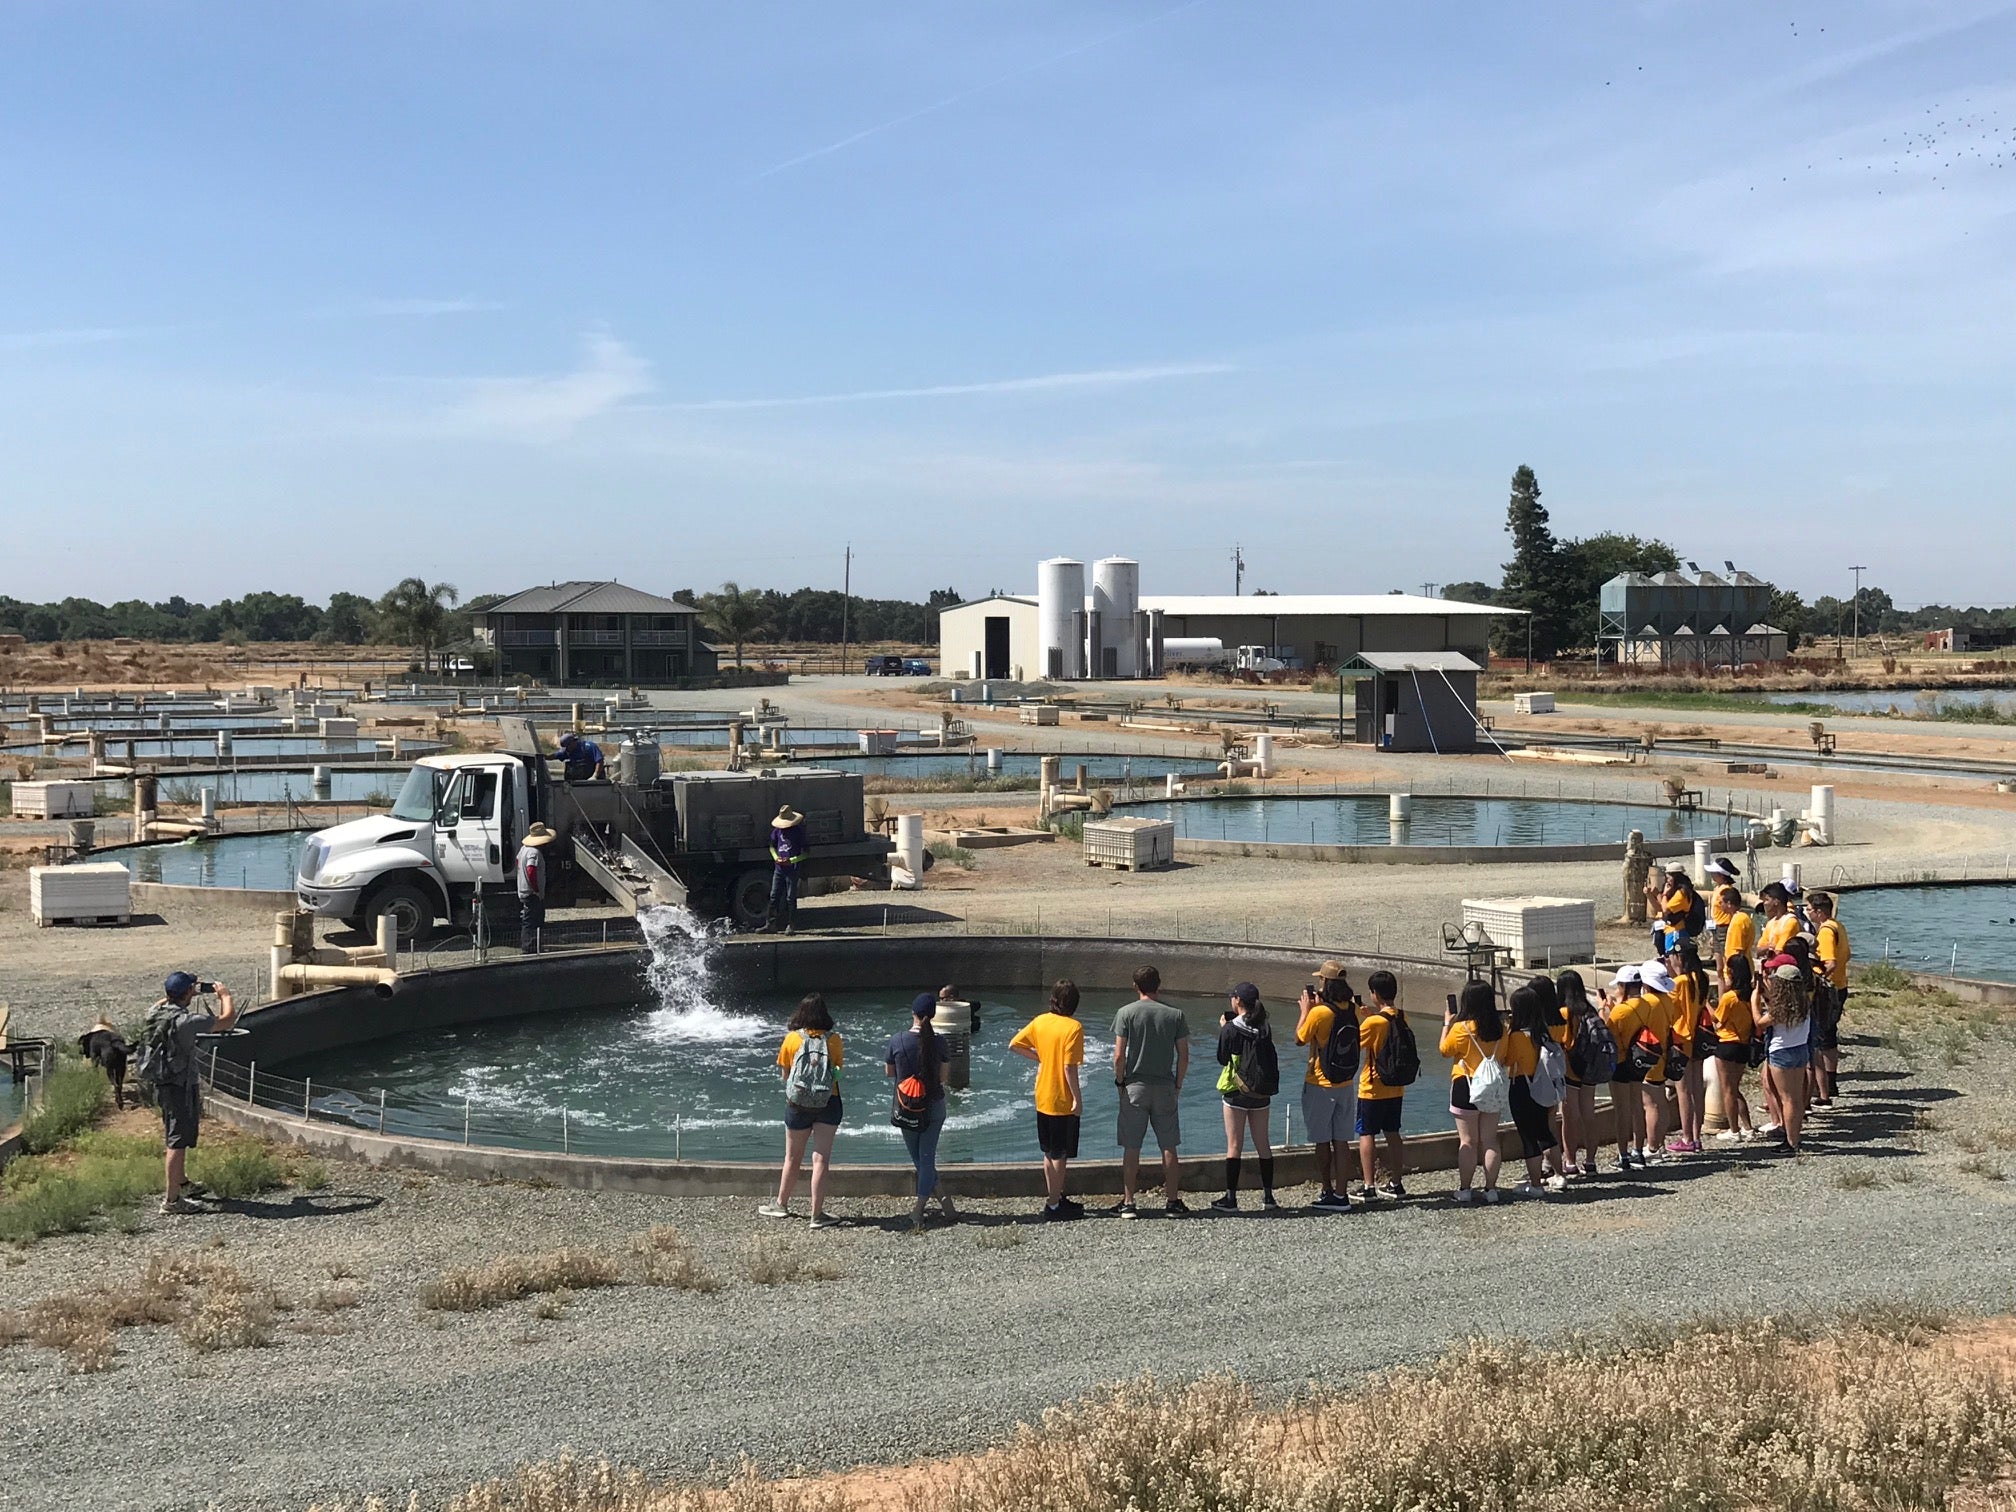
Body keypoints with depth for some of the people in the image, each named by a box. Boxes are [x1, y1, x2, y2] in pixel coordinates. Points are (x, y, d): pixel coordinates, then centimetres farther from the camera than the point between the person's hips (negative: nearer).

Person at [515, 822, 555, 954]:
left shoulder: (524, 848, 9)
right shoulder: (535, 853, -22)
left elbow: (518, 864, 22)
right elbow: (531, 871, -32)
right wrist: (537, 890, -22)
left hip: (523, 892, 10)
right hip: (532, 894, -10)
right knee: (530, 922, -6)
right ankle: (529, 949, -3)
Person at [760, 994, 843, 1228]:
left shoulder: (792, 1039, -6)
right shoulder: (834, 1039, -6)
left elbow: (784, 1075, 1)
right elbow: (838, 1068, 2)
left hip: (797, 1105, 1)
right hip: (828, 1103, 0)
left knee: (792, 1158, 15)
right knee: (821, 1159, 0)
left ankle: (781, 1204, 31)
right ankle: (817, 1214, -2)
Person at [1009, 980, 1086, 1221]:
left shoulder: (1040, 1021, 1)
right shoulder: (1073, 1027, -17)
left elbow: (1014, 1045, 5)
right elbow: (1069, 1067, -21)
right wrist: (1078, 1099, -14)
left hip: (1042, 1099, 7)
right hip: (1063, 1101, -7)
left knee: (1049, 1154, 17)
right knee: (1060, 1156, 2)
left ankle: (1055, 1198, 28)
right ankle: (1054, 1206, 7)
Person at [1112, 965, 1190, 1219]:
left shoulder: (1126, 1013, -6)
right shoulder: (1175, 1014, 1)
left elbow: (1119, 1056, -9)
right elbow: (1184, 1057, 0)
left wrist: (1121, 1083, 3)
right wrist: (1178, 1084, 11)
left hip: (1135, 1086, -1)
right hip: (1165, 1088, 2)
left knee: (1131, 1148, 3)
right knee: (1169, 1148, 9)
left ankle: (1128, 1203, 6)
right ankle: (1172, 1201, 13)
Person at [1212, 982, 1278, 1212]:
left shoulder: (1230, 1029, -11)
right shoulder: (1264, 1029, 2)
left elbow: (1222, 1059, -2)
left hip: (1237, 1091, -4)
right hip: (1262, 1093, 4)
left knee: (1234, 1145, 0)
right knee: (1263, 1144, 12)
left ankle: (1230, 1198, 1)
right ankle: (1268, 1196, 15)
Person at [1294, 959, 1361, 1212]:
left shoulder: (1319, 1013, -19)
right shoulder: (1352, 1010, -2)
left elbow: (1300, 1038, -4)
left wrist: (1304, 1009, 6)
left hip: (1320, 1086, -5)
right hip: (1346, 1084, 5)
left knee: (1322, 1142, 6)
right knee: (1340, 1142, 9)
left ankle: (1328, 1193, 11)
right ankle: (1340, 1195, 10)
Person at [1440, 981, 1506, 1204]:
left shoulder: (1461, 1028, -16)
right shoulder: (1500, 1028, -2)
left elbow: (1445, 1050, 0)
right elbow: (1503, 1057, 9)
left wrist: (1447, 1023, 9)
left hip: (1466, 1087, -4)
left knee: (1468, 1141, 2)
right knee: (1490, 1140, 9)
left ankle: (1465, 1190, 5)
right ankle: (1491, 1188, 11)